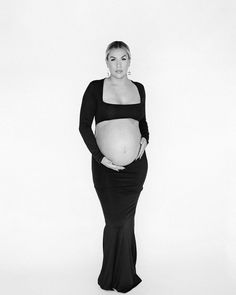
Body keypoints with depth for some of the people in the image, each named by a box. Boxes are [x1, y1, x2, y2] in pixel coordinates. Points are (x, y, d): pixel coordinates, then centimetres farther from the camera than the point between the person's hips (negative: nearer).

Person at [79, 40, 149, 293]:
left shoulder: (138, 88, 8)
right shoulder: (95, 88, -3)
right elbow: (84, 125, -4)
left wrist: (145, 138, 0)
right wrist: (100, 157, -13)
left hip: (136, 165, 3)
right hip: (107, 167, -3)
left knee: (125, 219, 10)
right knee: (116, 220, 3)